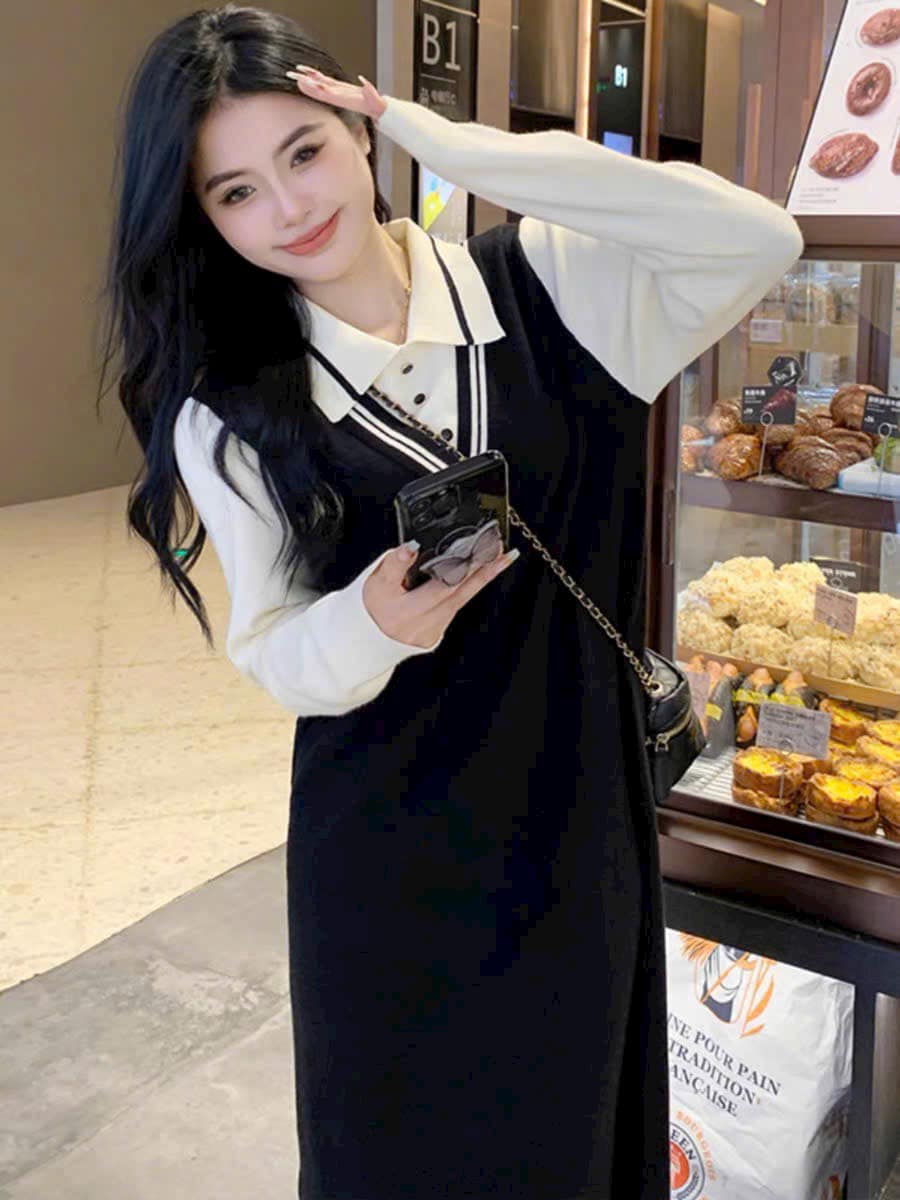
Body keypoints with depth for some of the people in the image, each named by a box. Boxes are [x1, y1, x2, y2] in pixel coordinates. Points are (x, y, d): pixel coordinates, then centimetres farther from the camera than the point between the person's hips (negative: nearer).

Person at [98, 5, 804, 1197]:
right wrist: (370, 623, -29)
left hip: (580, 829, 1)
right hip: (388, 863, 0)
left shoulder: (541, 284, -8)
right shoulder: (229, 412, -7)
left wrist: (454, 145, -20)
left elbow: (759, 241, -21)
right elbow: (272, 652, -5)